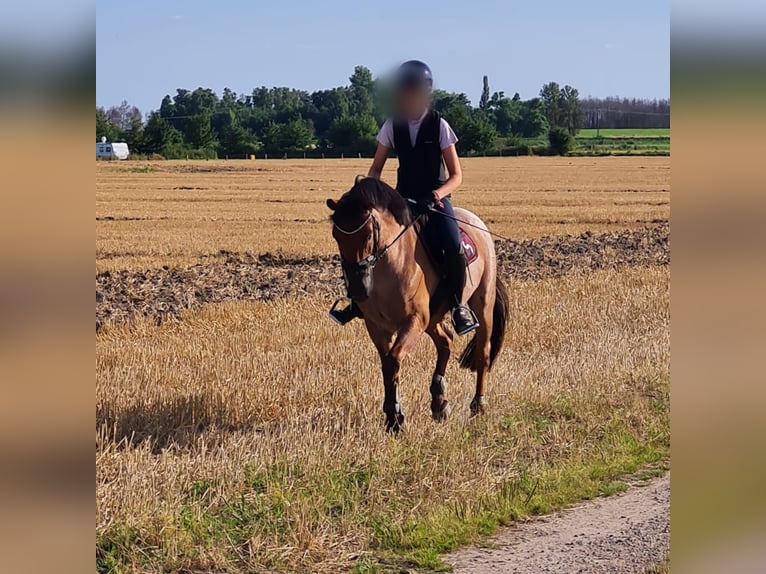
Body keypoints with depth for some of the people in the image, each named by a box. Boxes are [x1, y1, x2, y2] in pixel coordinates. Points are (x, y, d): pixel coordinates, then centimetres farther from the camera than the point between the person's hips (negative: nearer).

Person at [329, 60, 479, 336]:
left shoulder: (439, 126, -6)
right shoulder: (393, 126, 2)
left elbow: (456, 175, -4)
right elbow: (375, 169, 11)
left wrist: (435, 196, -22)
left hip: (436, 198, -3)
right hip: (403, 197, 3)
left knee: (454, 246, -29)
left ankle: (458, 305, -10)